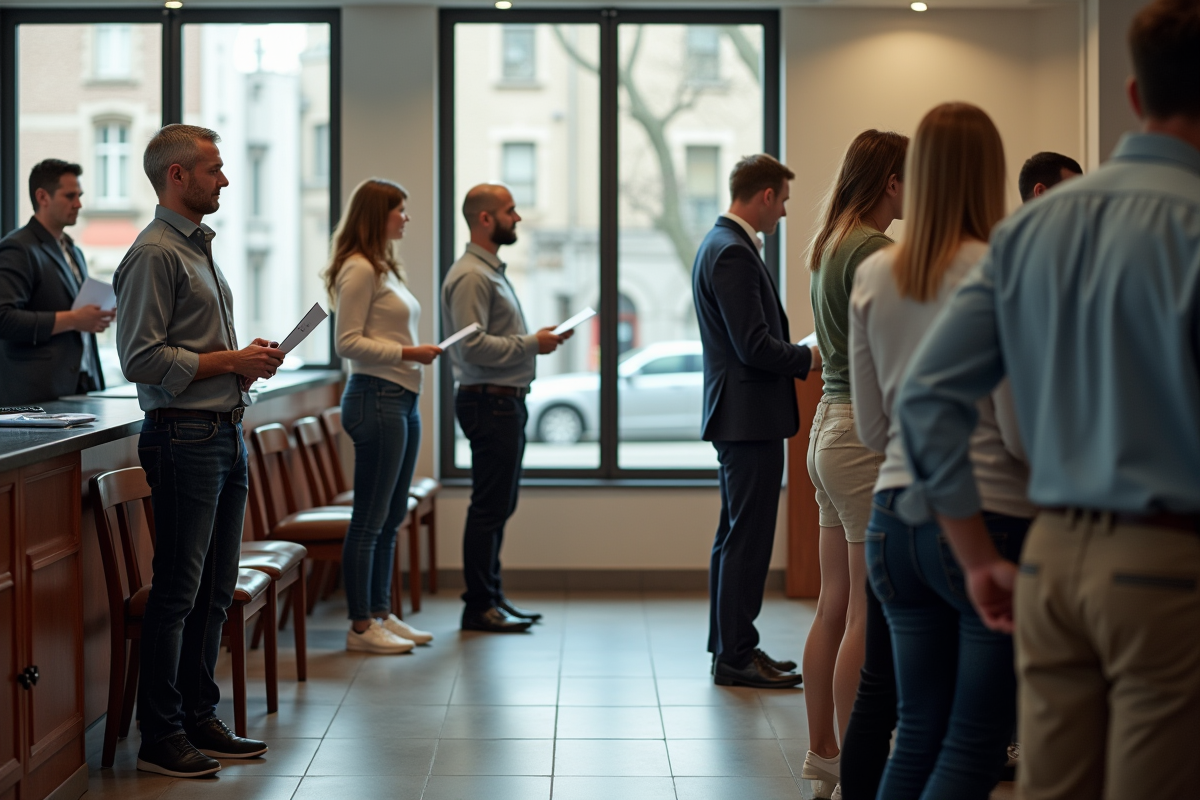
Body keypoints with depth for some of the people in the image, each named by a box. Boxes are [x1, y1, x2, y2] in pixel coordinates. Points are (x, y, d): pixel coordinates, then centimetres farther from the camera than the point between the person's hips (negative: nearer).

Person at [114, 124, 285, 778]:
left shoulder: (199, 247, 19)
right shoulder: (154, 254, -11)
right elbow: (142, 360, -18)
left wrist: (250, 360, 9)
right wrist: (232, 361, -14)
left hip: (225, 430, 9)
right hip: (184, 435, -9)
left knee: (214, 590, 12)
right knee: (176, 591, -5)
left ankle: (200, 719, 21)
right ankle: (161, 737, 2)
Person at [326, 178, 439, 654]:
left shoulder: (385, 269, 19)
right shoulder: (359, 270, -12)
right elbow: (348, 342, -17)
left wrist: (418, 355, 13)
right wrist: (407, 353, -18)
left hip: (403, 399, 10)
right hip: (376, 397, -10)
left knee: (392, 517, 14)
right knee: (370, 519, -5)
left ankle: (381, 615, 21)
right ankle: (360, 627, 1)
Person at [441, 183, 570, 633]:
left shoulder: (492, 271, 19)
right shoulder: (470, 276, -15)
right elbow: (474, 346, -24)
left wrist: (536, 340, 9)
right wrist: (532, 344, -18)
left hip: (505, 401, 11)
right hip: (490, 402, -11)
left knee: (499, 506, 15)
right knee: (490, 508, -6)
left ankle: (491, 598, 22)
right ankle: (479, 607, -1)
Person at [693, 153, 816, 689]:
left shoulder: (723, 244, 15)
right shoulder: (733, 253, -18)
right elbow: (755, 347, -22)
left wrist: (799, 352, 14)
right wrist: (809, 358, -9)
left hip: (740, 417, 11)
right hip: (750, 417, -11)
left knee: (736, 537, 16)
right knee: (747, 539, -5)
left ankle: (730, 646, 24)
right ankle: (736, 656, 0)